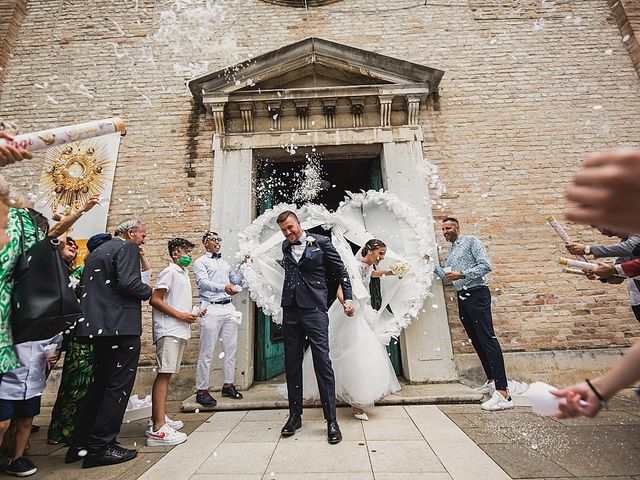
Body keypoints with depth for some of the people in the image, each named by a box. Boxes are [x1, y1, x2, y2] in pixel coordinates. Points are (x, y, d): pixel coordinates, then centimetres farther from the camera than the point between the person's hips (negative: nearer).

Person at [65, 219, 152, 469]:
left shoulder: (96, 252, 19)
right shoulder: (127, 247, -8)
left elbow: (84, 288, 19)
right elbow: (128, 282, -21)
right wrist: (148, 291, -4)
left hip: (96, 325, 9)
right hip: (121, 326, -9)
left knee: (100, 383, 19)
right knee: (118, 385, 0)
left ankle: (80, 443, 27)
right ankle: (100, 447, 6)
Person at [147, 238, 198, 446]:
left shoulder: (183, 273, 19)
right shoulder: (169, 272, -8)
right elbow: (155, 300, -14)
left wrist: (190, 314, 10)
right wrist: (180, 315, -15)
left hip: (179, 330, 9)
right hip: (168, 330, -9)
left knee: (167, 373, 13)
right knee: (164, 373, -10)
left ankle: (158, 418, 23)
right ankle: (157, 430, -8)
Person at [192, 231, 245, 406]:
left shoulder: (224, 262, 22)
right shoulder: (200, 262, 3)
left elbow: (236, 280, 20)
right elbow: (203, 282, -14)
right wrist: (223, 287, -30)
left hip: (228, 308, 6)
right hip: (211, 309, -6)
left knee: (231, 348, 8)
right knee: (206, 352, -1)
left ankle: (228, 385, 20)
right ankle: (202, 390, 10)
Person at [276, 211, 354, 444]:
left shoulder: (321, 242, 0)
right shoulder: (285, 247, 13)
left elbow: (341, 271, 2)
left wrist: (348, 298, -4)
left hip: (314, 310, -4)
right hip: (290, 311, 5)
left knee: (322, 363, -4)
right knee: (292, 364, 10)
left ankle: (331, 420, 8)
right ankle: (295, 416, 24)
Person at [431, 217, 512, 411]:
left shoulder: (471, 241, -2)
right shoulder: (451, 252, 21)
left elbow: (486, 266, -13)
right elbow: (446, 275, 19)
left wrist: (461, 275, -19)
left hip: (477, 295, -8)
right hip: (462, 298, 9)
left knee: (487, 339, -14)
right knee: (477, 342, 12)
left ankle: (503, 393, -15)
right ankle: (491, 380, 23)